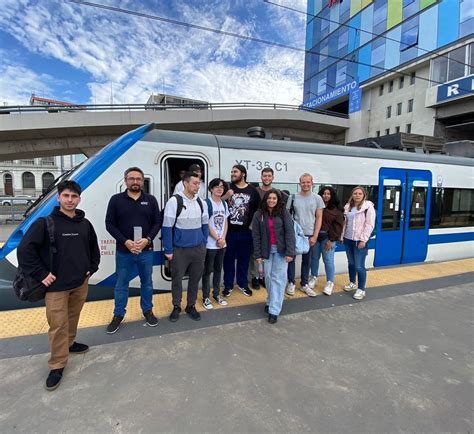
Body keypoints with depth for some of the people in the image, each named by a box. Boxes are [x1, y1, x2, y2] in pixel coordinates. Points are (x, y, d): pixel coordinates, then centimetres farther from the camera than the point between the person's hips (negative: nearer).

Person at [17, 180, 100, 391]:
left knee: (73, 317, 19)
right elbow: (25, 249, -12)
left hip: (81, 283, 4)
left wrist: (92, 268, 8)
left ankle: (69, 343, 42)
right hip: (56, 286, -4)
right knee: (58, 325, 2)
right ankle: (57, 365, 17)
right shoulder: (45, 223, -10)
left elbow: (94, 248, 16)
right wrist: (41, 274, -14)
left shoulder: (85, 224, 3)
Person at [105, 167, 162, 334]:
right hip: (123, 251, -1)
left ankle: (147, 311, 33)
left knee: (147, 282, 15)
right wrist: (125, 241, -15)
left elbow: (157, 222, 1)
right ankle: (118, 315, 31)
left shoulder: (151, 200, 2)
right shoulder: (116, 199, -1)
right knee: (121, 284, 13)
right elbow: (109, 224, -4)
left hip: (146, 250, 1)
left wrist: (148, 239, -15)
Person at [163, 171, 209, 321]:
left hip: (198, 249, 4)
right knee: (177, 279, 11)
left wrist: (204, 244, 9)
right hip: (180, 249, -4)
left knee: (195, 278, 14)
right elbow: (167, 227, -10)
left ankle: (191, 306, 33)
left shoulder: (201, 202, 3)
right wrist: (168, 250, -10)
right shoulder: (174, 201, -12)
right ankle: (176, 307, 33)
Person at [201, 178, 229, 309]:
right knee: (208, 271, 4)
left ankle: (216, 293, 30)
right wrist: (218, 239, -11)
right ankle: (205, 297, 17)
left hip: (222, 243, 6)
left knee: (218, 269, 16)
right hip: (210, 244, -6)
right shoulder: (206, 203, -11)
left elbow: (225, 223, 11)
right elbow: (206, 224, -14)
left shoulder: (224, 204, 10)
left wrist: (223, 238, -3)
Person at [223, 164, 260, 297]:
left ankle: (243, 284, 31)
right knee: (229, 259, 8)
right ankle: (228, 285, 24)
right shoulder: (228, 188, 0)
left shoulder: (252, 190, 3)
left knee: (244, 259, 13)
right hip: (229, 231, -1)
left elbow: (258, 208, 9)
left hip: (246, 231, 1)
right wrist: (227, 196, -18)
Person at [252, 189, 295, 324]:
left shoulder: (284, 212, -5)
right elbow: (256, 236, 0)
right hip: (267, 250, 2)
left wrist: (290, 252, -15)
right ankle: (271, 302, 33)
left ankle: (274, 310, 5)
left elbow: (289, 232, -9)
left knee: (278, 278, -1)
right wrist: (258, 254, -3)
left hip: (281, 250, -2)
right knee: (268, 277, 11)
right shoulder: (258, 214, 0)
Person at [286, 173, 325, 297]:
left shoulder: (317, 198, 0)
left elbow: (319, 218, 0)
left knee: (306, 260, 12)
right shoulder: (293, 197, -2)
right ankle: (291, 283, 23)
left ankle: (304, 284, 27)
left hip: (309, 234, 1)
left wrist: (315, 236, -5)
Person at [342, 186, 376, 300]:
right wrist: (342, 236, 11)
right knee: (351, 263, 18)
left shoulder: (368, 207, -9)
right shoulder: (348, 207, 11)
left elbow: (369, 225, -13)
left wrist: (363, 240, -16)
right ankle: (352, 283, 35)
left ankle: (361, 289, 10)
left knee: (359, 266, -4)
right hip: (348, 239, 6)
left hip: (359, 240, -6)